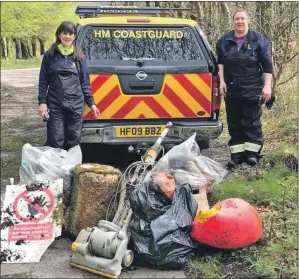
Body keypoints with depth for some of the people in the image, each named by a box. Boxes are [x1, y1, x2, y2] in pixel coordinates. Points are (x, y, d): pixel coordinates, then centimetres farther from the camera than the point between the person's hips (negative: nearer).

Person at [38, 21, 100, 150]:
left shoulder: (79, 57, 10)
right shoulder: (49, 55, 5)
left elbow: (85, 83, 11)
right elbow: (43, 80, 5)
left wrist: (91, 103, 5)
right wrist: (42, 102, -5)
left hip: (76, 105, 2)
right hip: (55, 105, -2)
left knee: (73, 141, 6)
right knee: (56, 142, -3)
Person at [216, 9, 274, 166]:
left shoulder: (259, 39, 0)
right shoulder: (224, 41, 9)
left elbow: (267, 64, -1)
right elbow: (220, 62, 15)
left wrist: (267, 86, -9)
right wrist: (222, 81, 3)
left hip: (252, 90, -3)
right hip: (231, 90, 3)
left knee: (252, 122, -2)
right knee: (234, 123, 6)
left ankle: (252, 153, 4)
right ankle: (236, 155, 12)